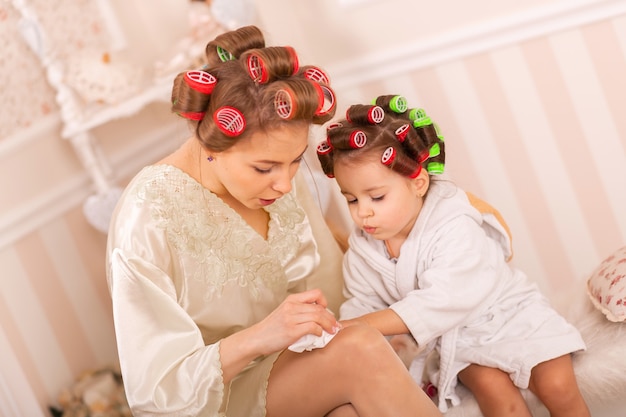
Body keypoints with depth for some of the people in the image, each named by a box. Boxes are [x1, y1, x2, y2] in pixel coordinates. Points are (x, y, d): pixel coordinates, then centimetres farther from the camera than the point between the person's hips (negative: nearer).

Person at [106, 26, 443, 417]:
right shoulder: (148, 222, -22)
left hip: (293, 371, 5)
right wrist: (256, 339, -35)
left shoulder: (279, 177, -5)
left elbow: (328, 288, 4)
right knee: (361, 350, -26)